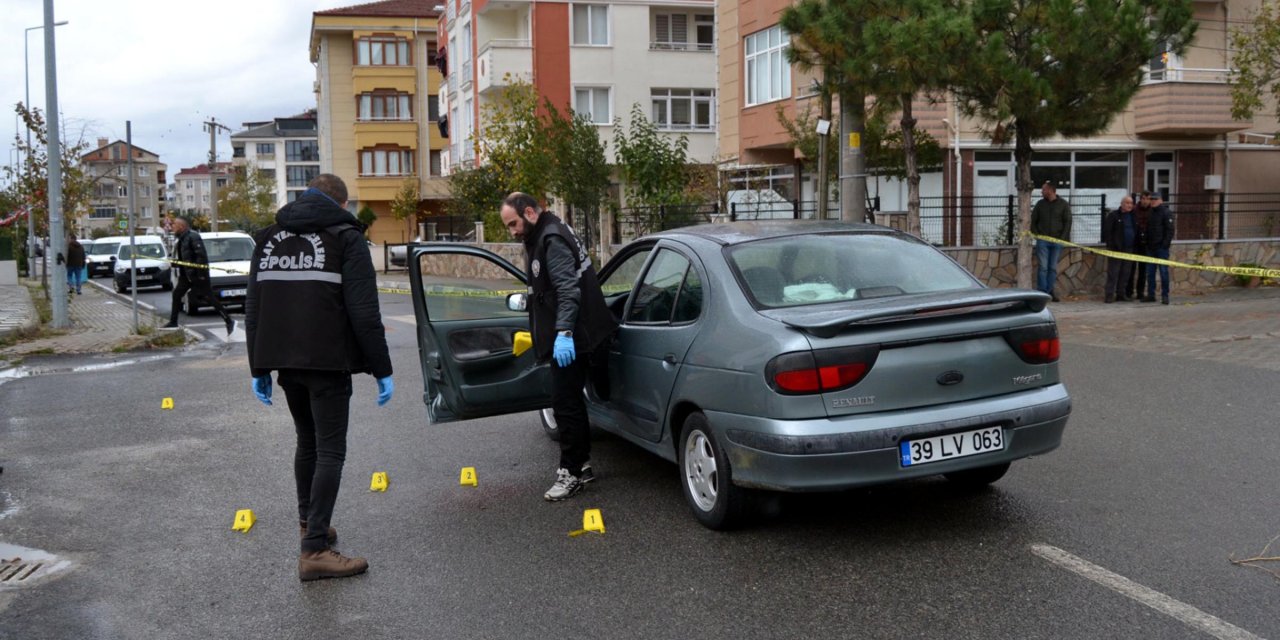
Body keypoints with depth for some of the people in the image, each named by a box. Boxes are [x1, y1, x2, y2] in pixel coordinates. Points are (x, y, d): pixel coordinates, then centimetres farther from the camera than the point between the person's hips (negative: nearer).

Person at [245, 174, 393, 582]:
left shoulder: (270, 239, 14)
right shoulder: (345, 238, -4)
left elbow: (254, 311, 15)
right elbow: (364, 313, -11)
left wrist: (259, 368, 19)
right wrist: (382, 369, -7)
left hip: (285, 361, 6)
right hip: (328, 362, -6)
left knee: (307, 441, 22)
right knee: (330, 450, -3)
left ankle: (308, 522, 34)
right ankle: (315, 550, -7)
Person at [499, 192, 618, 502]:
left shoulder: (553, 240, -15)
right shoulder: (540, 238, 18)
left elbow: (569, 290, -24)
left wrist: (563, 332, -30)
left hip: (571, 338, -11)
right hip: (565, 337, 11)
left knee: (566, 403, -7)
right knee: (570, 401, 15)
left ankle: (572, 473, 1)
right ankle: (581, 464, 25)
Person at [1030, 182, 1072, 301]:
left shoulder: (1063, 205, 4)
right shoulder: (1040, 204, 9)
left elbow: (1067, 222, 2)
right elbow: (1033, 221, 11)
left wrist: (1062, 238, -8)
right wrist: (1036, 234, -2)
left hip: (1057, 241, 0)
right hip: (1042, 240, 0)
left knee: (1053, 268, 4)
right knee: (1043, 267, -6)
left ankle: (1049, 291, 10)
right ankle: (1042, 291, -5)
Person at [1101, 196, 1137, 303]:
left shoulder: (1133, 216, 15)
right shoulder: (1113, 215, -4)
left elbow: (1136, 232, 17)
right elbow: (1107, 232, -8)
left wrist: (1134, 247, 8)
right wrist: (1110, 246, -15)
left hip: (1129, 250, 6)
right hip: (1116, 249, -6)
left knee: (1125, 274, 8)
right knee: (1113, 273, -7)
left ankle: (1121, 294, 16)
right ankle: (1109, 295, -5)